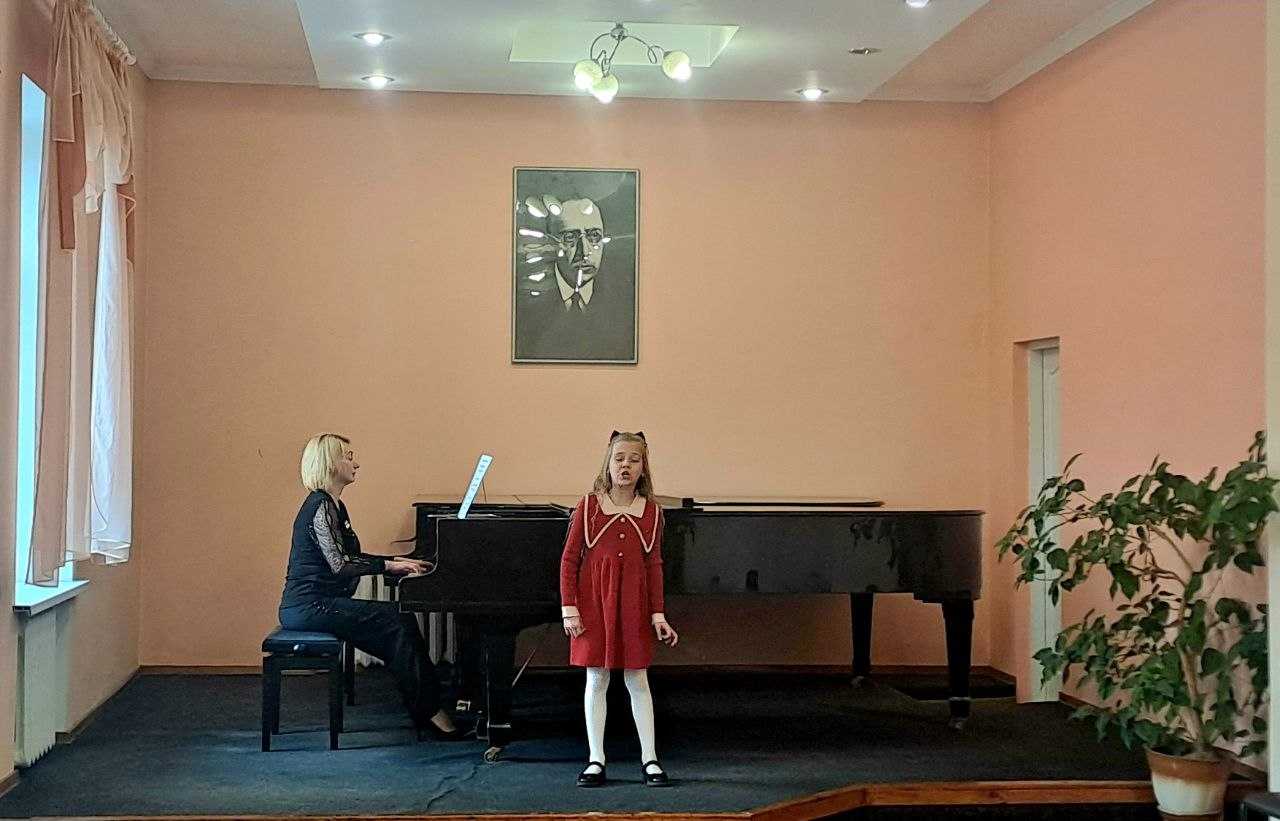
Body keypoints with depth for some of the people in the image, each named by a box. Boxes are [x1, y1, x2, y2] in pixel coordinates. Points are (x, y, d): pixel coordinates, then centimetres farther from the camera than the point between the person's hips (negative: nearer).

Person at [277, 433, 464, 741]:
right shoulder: (320, 507, -14)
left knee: (402, 621, -2)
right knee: (397, 621, -16)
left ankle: (427, 712, -4)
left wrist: (398, 561, 15)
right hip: (309, 606, -10)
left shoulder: (333, 506, 18)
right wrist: (388, 566, -16)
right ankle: (429, 714, -11)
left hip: (314, 603, 10)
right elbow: (339, 565, -21)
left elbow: (350, 557, 22)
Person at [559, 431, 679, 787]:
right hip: (594, 604, -1)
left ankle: (650, 759, 12)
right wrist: (570, 610, -6)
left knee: (637, 680, 6)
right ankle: (596, 761, 11)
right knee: (596, 680, 4)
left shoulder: (651, 511, 3)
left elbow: (654, 565, 6)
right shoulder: (589, 505, -2)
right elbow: (569, 560, -1)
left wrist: (658, 615, 2)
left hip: (633, 605, 1)